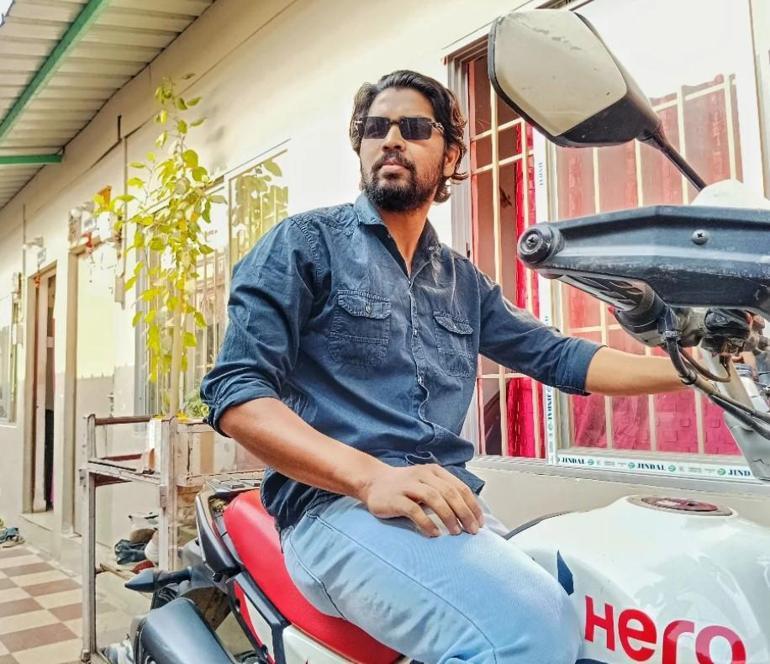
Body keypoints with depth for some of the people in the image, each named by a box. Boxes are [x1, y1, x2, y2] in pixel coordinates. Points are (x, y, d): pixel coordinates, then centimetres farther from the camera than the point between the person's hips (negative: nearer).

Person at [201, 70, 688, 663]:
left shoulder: (463, 281, 21)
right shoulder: (306, 242, 2)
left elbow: (558, 356, 21)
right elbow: (236, 393, -7)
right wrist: (370, 476, -21)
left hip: (446, 505, 7)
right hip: (337, 502, -6)